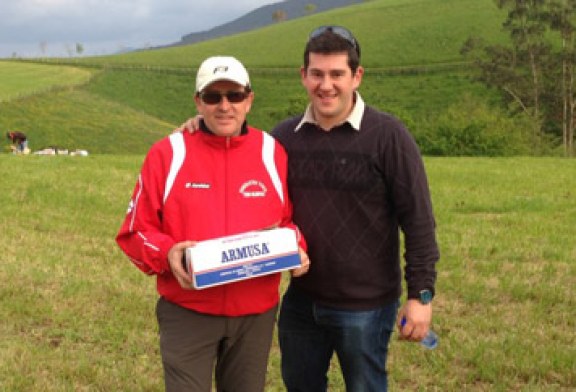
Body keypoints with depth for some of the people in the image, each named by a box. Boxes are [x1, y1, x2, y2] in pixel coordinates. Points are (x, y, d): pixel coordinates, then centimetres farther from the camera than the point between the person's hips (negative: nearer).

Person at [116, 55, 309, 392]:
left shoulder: (273, 153, 1)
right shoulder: (167, 154, -5)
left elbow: (290, 219, 12)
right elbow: (135, 231, -1)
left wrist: (295, 249, -9)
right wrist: (167, 253, -21)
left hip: (256, 314, 3)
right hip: (188, 313, -2)